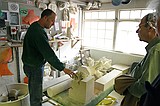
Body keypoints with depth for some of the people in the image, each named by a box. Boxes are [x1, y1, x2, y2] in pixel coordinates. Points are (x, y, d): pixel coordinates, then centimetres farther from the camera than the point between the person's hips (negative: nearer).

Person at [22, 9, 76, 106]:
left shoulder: (35, 27, 7)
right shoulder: (38, 32, -27)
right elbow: (49, 53, -29)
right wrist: (63, 68, -24)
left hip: (33, 65, 10)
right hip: (34, 68, -10)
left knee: (35, 92, 24)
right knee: (36, 95, 6)